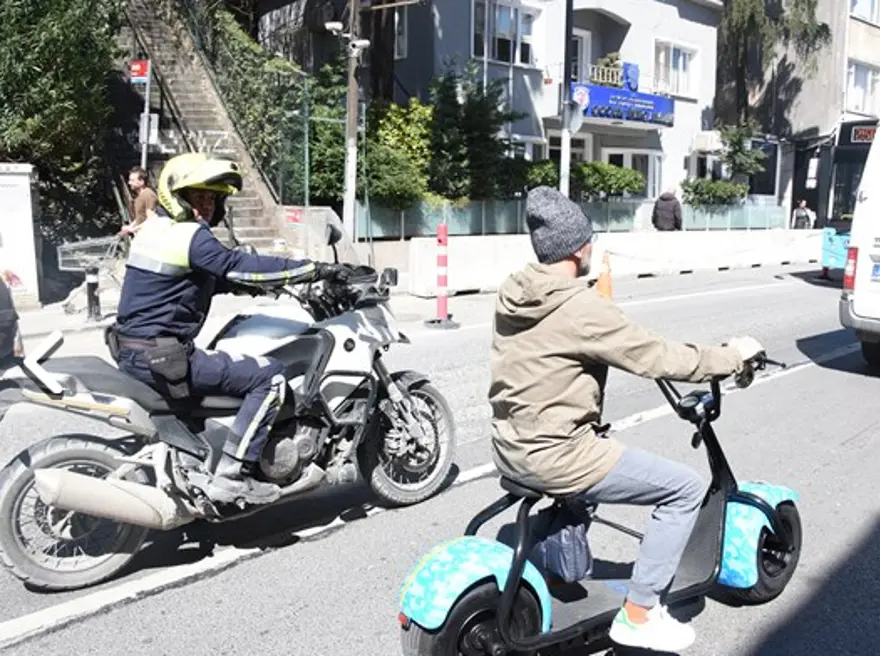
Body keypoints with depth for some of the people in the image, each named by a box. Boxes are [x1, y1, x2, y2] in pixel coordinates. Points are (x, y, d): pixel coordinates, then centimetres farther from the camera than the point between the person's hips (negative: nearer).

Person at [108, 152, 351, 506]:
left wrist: (247, 285, 16)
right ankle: (232, 475, -11)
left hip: (131, 351, 10)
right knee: (269, 375, -11)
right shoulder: (190, 236, -15)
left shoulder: (154, 228, 14)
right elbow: (239, 265, -23)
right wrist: (314, 268, -20)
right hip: (161, 356, -10)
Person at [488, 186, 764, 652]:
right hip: (552, 457, -9)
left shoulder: (512, 293, 4)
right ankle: (638, 614, 11)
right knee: (686, 488, 2)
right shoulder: (582, 308, -20)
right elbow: (658, 358, -13)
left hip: (508, 447, 9)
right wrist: (732, 356, 2)